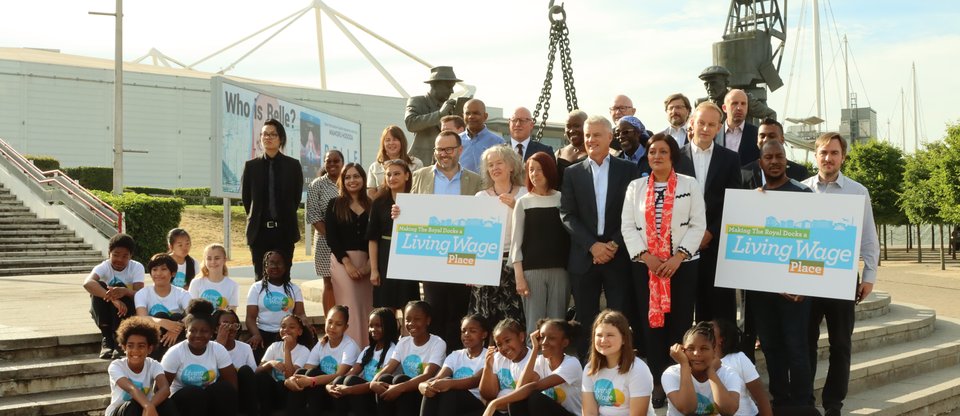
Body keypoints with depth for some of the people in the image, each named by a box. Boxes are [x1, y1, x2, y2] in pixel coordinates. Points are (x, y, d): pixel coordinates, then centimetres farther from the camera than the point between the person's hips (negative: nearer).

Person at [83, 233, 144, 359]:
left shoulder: (137, 267, -11)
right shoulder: (103, 267, -14)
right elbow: (87, 283, -37)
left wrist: (124, 291, -50)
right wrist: (112, 299, -53)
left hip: (129, 313, -1)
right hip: (106, 314, 1)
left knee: (120, 287, -28)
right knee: (99, 286, -26)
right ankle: (106, 338, -24)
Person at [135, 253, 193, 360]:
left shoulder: (182, 294, -2)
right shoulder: (142, 294, -3)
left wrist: (178, 328, -41)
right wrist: (163, 323, -42)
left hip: (176, 340, 1)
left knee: (177, 317, -26)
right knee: (160, 315, -27)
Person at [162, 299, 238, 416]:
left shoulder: (218, 350, -8)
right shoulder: (175, 353, -13)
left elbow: (232, 385, -7)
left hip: (211, 400, 2)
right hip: (182, 400, -2)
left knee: (223, 388, -28)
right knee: (192, 393, -33)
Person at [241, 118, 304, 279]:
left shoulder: (293, 165, 2)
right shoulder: (251, 165, 5)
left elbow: (297, 196, 7)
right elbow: (245, 197, 11)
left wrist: (285, 217, 10)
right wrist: (255, 218, 10)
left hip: (284, 230, -1)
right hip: (260, 230, 1)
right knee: (261, 277, 3)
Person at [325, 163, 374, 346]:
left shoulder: (371, 205, 9)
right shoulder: (335, 205, 5)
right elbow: (331, 237, -2)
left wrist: (370, 264, -7)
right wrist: (348, 263, -11)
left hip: (367, 262, 2)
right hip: (343, 261, -2)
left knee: (367, 307, 3)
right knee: (349, 308, -7)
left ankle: (366, 349, 11)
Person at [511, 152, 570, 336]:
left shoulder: (562, 199, 9)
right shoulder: (523, 202, 7)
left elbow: (570, 235, 9)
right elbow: (516, 241, 4)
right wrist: (519, 276, -4)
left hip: (560, 270, 1)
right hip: (532, 270, -1)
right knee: (534, 324, -3)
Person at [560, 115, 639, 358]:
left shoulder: (628, 170, 5)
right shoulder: (573, 173, 8)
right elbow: (567, 215, 1)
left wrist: (615, 244, -10)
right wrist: (592, 245, -10)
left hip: (618, 256, -1)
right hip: (584, 257, 1)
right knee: (585, 320, 6)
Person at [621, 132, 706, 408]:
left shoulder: (690, 185, 4)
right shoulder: (635, 187, 8)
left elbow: (698, 225, -2)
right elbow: (627, 226, 3)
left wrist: (677, 258, -12)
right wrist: (647, 257, -10)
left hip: (682, 265, -1)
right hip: (645, 266, 2)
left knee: (680, 325, 0)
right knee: (650, 324, 2)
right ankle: (658, 383, 10)